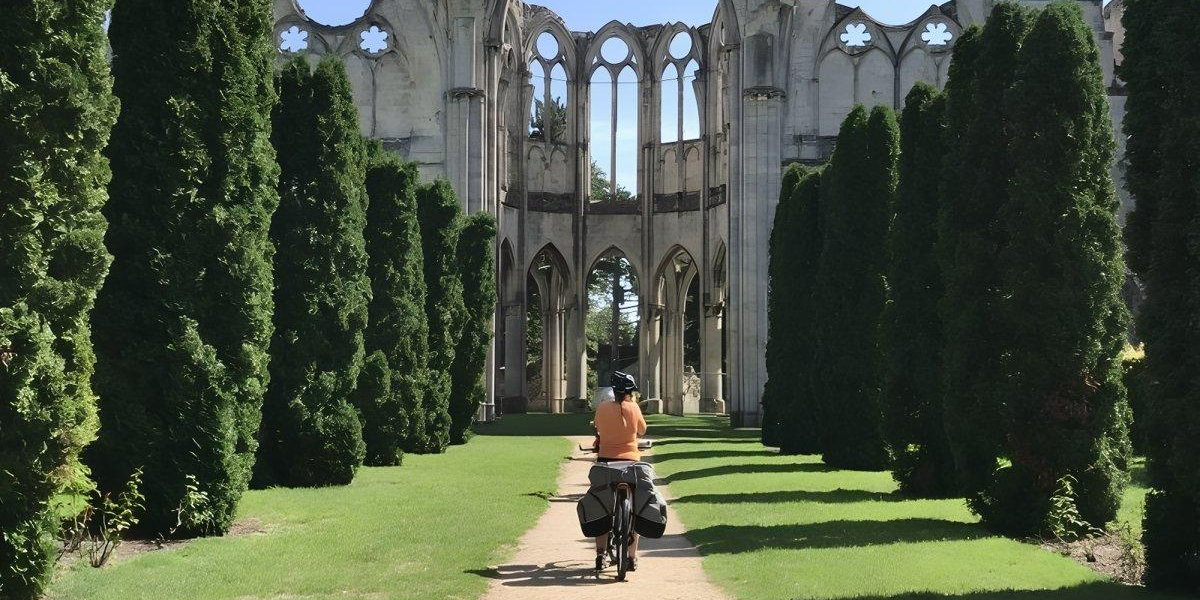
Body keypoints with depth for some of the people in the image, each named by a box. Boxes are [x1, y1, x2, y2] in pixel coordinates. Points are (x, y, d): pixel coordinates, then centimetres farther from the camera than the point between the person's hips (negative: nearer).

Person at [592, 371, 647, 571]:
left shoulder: (602, 407, -3)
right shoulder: (633, 408, -7)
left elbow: (598, 429, 10)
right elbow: (642, 431, 7)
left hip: (605, 459, 1)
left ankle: (600, 555, 5)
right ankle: (632, 558, 9)